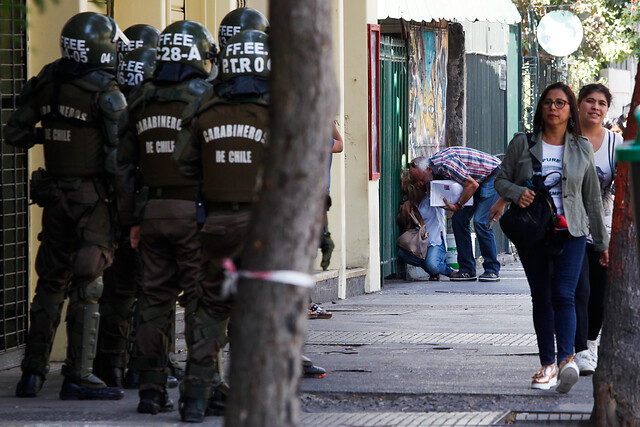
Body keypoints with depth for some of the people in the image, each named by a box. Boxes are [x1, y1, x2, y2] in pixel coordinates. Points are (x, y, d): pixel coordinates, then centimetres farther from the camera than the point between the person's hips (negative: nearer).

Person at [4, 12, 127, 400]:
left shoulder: (46, 84, 4)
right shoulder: (106, 94, -14)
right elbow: (119, 154, -18)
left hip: (54, 193, 6)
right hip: (93, 195, -6)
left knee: (51, 281, 15)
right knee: (87, 287, -2)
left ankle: (34, 371, 16)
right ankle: (78, 376, -2)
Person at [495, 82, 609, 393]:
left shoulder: (582, 149, 6)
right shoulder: (522, 144, 4)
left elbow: (592, 198, 11)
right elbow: (501, 180, 8)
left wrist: (602, 242, 13)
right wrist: (517, 193, -15)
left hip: (570, 234, -1)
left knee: (563, 295, -16)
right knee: (541, 299, 5)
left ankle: (566, 359, -29)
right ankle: (547, 365, 11)